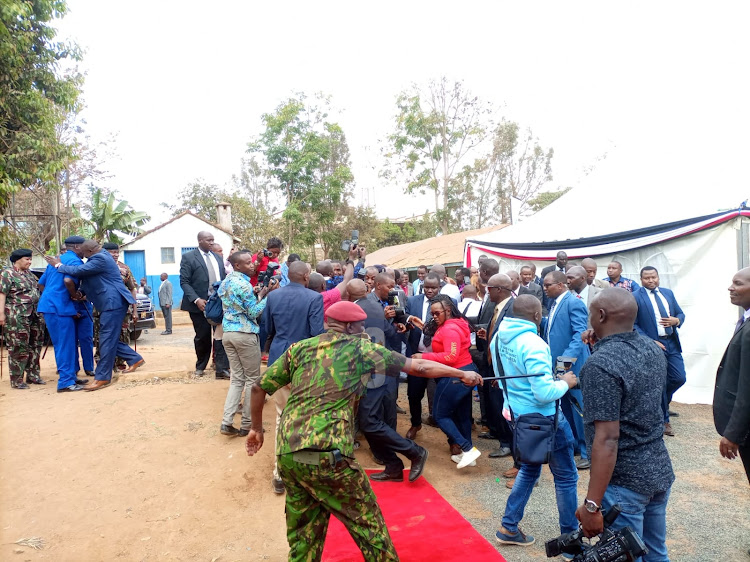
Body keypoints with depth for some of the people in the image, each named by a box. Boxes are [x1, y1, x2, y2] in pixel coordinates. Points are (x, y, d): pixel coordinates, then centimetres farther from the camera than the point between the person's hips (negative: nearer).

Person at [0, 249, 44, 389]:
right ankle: (16, 379, 4)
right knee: (18, 347, -4)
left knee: (34, 346, 10)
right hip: (17, 318, -7)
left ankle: (33, 375, 20)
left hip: (34, 316, 7)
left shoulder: (30, 274, 17)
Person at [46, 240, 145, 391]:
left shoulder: (100, 259, -14)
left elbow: (78, 271, -20)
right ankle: (135, 359, 23)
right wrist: (82, 293, 5)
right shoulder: (100, 257, 19)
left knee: (107, 340, -7)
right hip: (110, 303, 11)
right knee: (110, 338, 15)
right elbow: (86, 277, 21)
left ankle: (102, 377, -3)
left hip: (113, 303, -11)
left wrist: (59, 265, -4)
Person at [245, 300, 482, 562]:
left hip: (287, 455, 6)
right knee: (368, 524, 11)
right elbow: (420, 367, 7)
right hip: (327, 454, -5)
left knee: (303, 534, 21)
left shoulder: (299, 348, 15)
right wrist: (462, 373, 18)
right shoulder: (360, 347, 4)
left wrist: (257, 428, 31)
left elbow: (259, 387, 17)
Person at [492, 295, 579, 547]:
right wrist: (565, 383, -9)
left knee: (529, 469, 24)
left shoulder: (498, 338, 1)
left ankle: (509, 528, 30)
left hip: (518, 414, 8)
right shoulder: (533, 344, -25)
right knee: (566, 477, 11)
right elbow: (545, 393, -26)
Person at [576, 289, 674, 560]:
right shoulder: (654, 350, 2)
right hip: (660, 469, 8)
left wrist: (592, 504, -23)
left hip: (624, 480, -8)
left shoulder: (600, 364, -24)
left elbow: (607, 439, -27)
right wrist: (603, 345, 10)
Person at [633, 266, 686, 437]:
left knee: (679, 378, 3)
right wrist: (650, 342, -17)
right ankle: (663, 419, 21)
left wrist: (676, 320, -10)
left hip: (672, 343, 5)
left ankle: (660, 401, 32)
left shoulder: (668, 293, 10)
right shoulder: (635, 297, -9)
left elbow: (681, 314, 14)